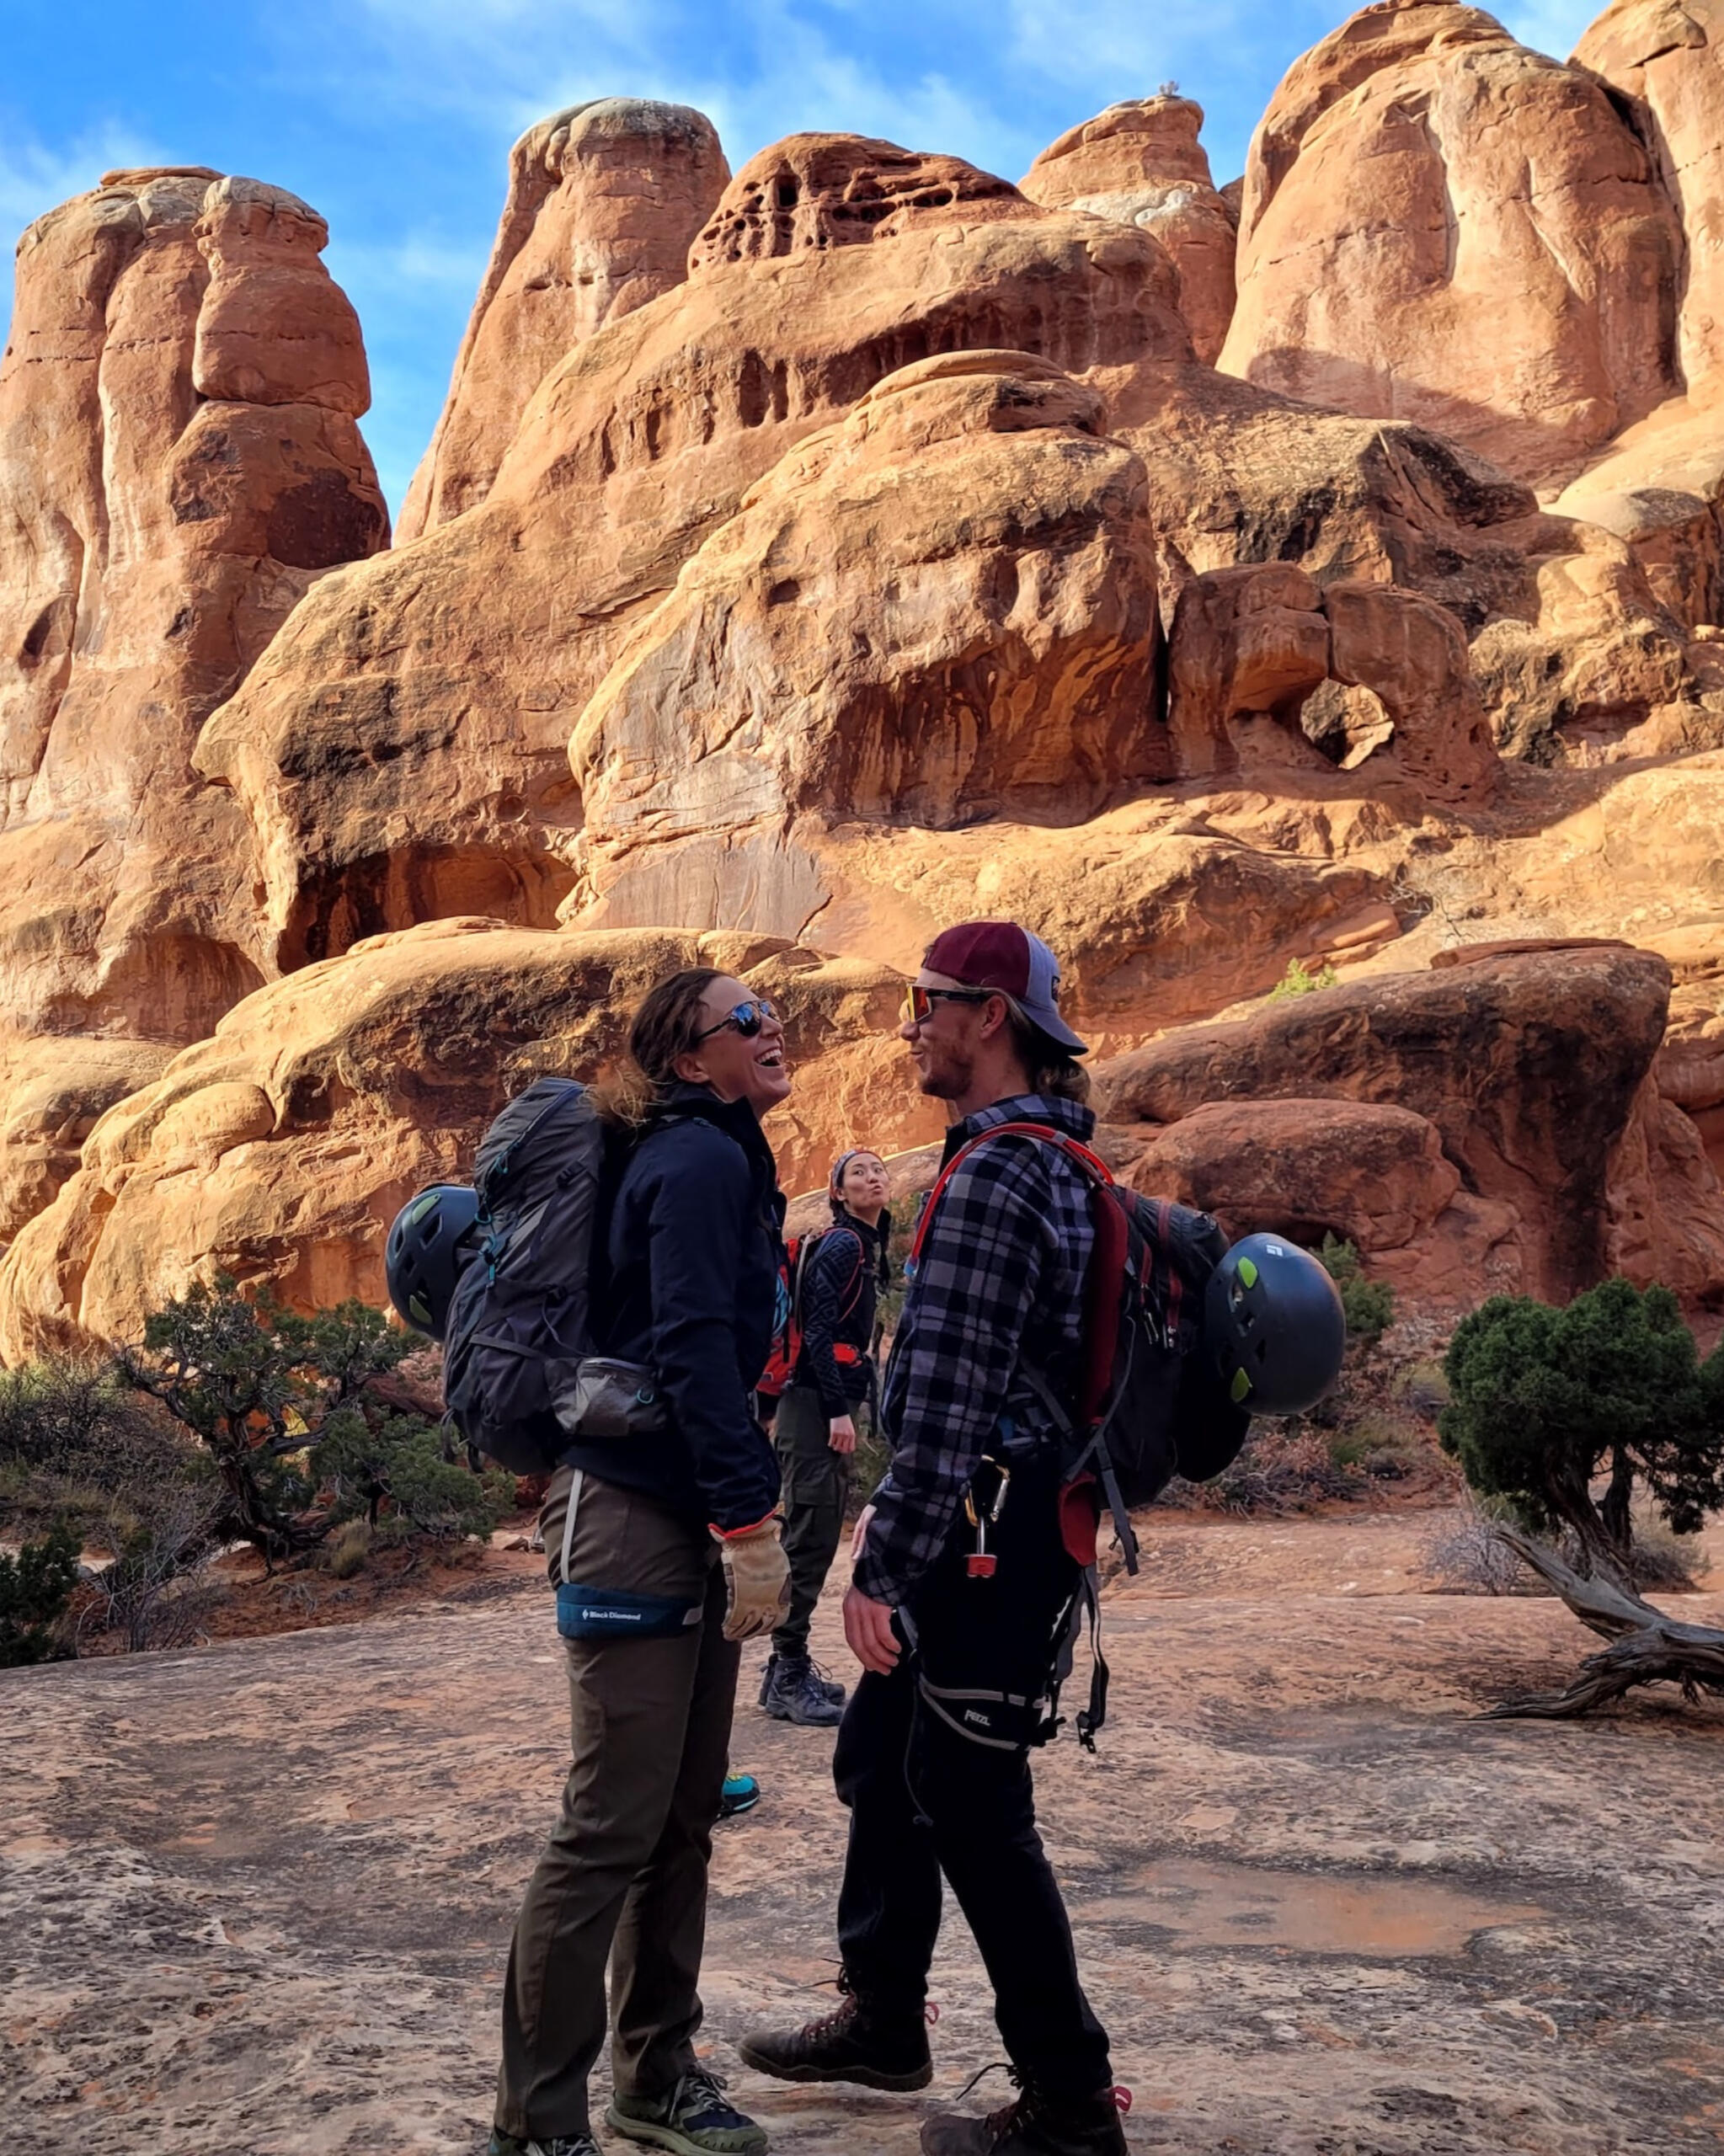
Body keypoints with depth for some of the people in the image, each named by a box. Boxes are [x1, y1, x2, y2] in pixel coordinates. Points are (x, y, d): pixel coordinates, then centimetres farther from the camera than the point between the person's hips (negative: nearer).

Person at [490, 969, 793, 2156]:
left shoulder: (726, 1159, 17)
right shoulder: (699, 1160, -13)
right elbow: (695, 1349, -21)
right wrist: (751, 1521, -22)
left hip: (692, 1521, 10)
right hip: (634, 1512, -10)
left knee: (685, 1819, 15)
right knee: (614, 1825, -4)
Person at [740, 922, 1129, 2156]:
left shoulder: (997, 1176, -19)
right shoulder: (1055, 1162, 13)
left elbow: (948, 1399, -24)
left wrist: (885, 1567, -21)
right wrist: (899, 1528, 24)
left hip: (987, 1539, -10)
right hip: (996, 1526, 10)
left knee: (971, 1809, -1)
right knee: (883, 1761, 20)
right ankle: (883, 2021, 35)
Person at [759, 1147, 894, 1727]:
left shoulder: (868, 1246, 19)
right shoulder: (841, 1245, -10)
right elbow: (818, 1330, -18)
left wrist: (847, 1405, 16)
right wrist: (837, 1409, -21)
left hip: (830, 1403, 10)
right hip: (816, 1402, -10)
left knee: (818, 1535, 11)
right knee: (809, 1536, -9)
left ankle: (789, 1668, 17)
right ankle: (787, 1676, -6)